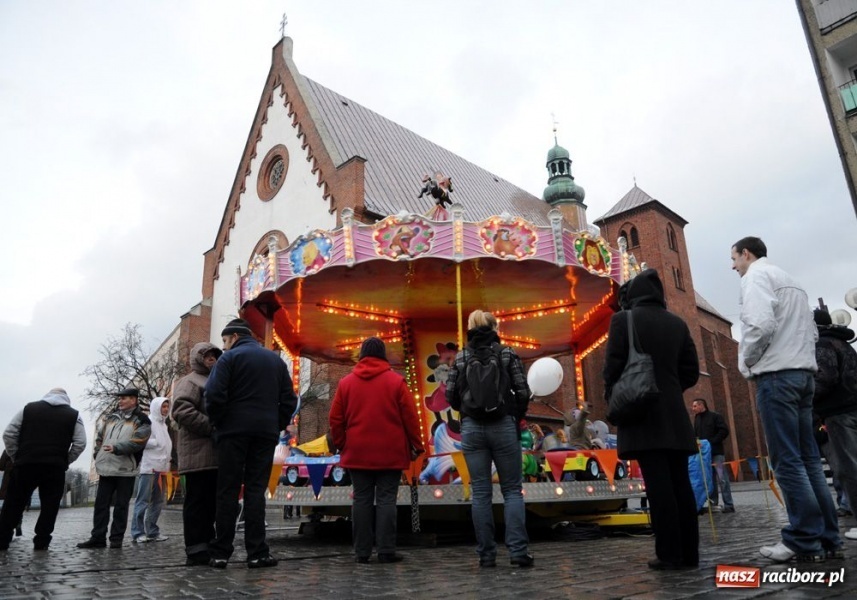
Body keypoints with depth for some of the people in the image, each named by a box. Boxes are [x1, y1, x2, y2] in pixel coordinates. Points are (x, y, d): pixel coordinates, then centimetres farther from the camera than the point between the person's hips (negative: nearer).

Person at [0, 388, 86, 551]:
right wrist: (65, 462, 9)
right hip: (55, 468, -1)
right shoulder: (74, 415, 7)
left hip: (25, 464, 1)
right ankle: (41, 542, 6)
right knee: (49, 506, 7)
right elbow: (80, 443, -1)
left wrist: (15, 457, 13)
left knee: (13, 504, 12)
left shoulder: (28, 408, 10)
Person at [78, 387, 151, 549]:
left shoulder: (141, 420, -3)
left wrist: (116, 448, -25)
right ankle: (98, 537, 16)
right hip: (106, 468, 5)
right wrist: (97, 455, 9)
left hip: (126, 469, -5)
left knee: (121, 505, 3)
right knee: (101, 504, 8)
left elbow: (137, 442, -16)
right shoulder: (109, 417, 15)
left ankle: (117, 538, 11)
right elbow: (99, 437, 21)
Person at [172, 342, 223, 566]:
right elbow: (182, 410, -19)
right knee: (197, 502, -6)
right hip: (199, 456, -9)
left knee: (212, 503, 11)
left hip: (215, 456, 9)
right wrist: (211, 427, -20)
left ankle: (207, 547, 18)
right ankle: (196, 550, -2)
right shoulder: (189, 382, -2)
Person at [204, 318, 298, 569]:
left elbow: (214, 395, -12)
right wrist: (277, 425, 12)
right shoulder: (276, 360, 15)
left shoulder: (230, 358, 0)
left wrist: (217, 422, 2)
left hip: (234, 431, -3)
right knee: (256, 490, 5)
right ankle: (257, 553, 3)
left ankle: (221, 553, 7)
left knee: (228, 491, 4)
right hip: (266, 433, 3)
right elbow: (289, 399, 10)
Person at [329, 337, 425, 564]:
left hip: (357, 453, 2)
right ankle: (386, 551, 3)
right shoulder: (396, 381, -3)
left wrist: (341, 445, 17)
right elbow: (410, 417, -3)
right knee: (386, 499, 2)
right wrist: (416, 445, 5)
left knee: (361, 500, 8)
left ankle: (362, 552, 12)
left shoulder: (346, 382, 4)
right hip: (390, 454, -2)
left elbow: (336, 419, 5)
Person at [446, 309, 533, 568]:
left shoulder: (461, 357, 4)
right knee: (512, 490, 8)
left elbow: (451, 394, 1)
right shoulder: (507, 354, 0)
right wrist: (516, 417, 13)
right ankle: (518, 551, 0)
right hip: (503, 427, -1)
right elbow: (523, 392, -4)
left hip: (472, 429, 2)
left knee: (480, 492, 7)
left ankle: (486, 555, 10)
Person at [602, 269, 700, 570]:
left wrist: (614, 402, 5)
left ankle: (669, 554, -1)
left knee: (658, 484, -4)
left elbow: (613, 366, -8)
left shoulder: (623, 319, -3)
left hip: (642, 413, -5)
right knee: (680, 482, 7)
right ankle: (688, 553, 12)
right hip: (675, 414, 5)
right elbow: (691, 371, 10)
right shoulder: (678, 323, 11)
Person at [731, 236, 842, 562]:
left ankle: (805, 540, -4)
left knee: (787, 461, -7)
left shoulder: (756, 275, -5)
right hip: (804, 373, 9)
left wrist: (746, 360, -6)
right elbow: (811, 332, 22)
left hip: (775, 375, -9)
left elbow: (761, 324, -19)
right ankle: (827, 538, 11)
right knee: (808, 458, 9)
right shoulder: (791, 281, 24)